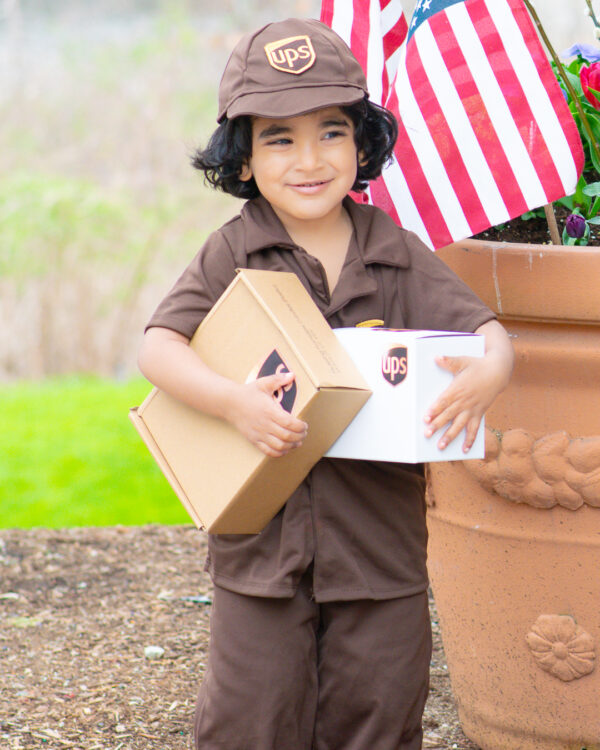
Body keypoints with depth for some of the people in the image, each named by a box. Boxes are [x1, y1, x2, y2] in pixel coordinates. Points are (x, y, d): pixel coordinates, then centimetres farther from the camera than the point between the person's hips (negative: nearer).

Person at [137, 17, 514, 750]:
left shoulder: (399, 255, 2)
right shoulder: (232, 255, -2)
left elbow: (486, 329, -1)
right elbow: (159, 346, -10)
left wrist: (488, 372, -25)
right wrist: (232, 399, -28)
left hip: (380, 536, 2)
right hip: (261, 528, -1)